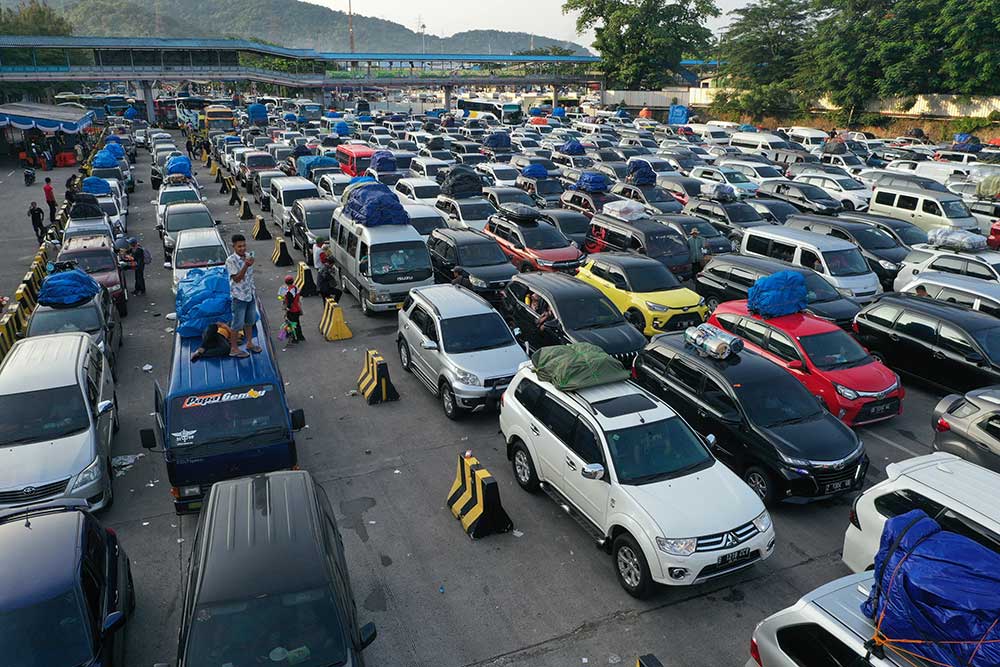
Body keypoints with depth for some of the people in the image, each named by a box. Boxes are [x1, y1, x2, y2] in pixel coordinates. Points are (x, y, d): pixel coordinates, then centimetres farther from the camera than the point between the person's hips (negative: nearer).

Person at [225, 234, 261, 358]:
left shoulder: (248, 256, 4)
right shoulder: (231, 260, -18)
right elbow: (237, 279, -25)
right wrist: (246, 265, -36)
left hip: (251, 294, 7)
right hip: (239, 296, -7)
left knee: (250, 321, 18)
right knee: (238, 323, 1)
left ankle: (249, 343, 33)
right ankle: (234, 349, 12)